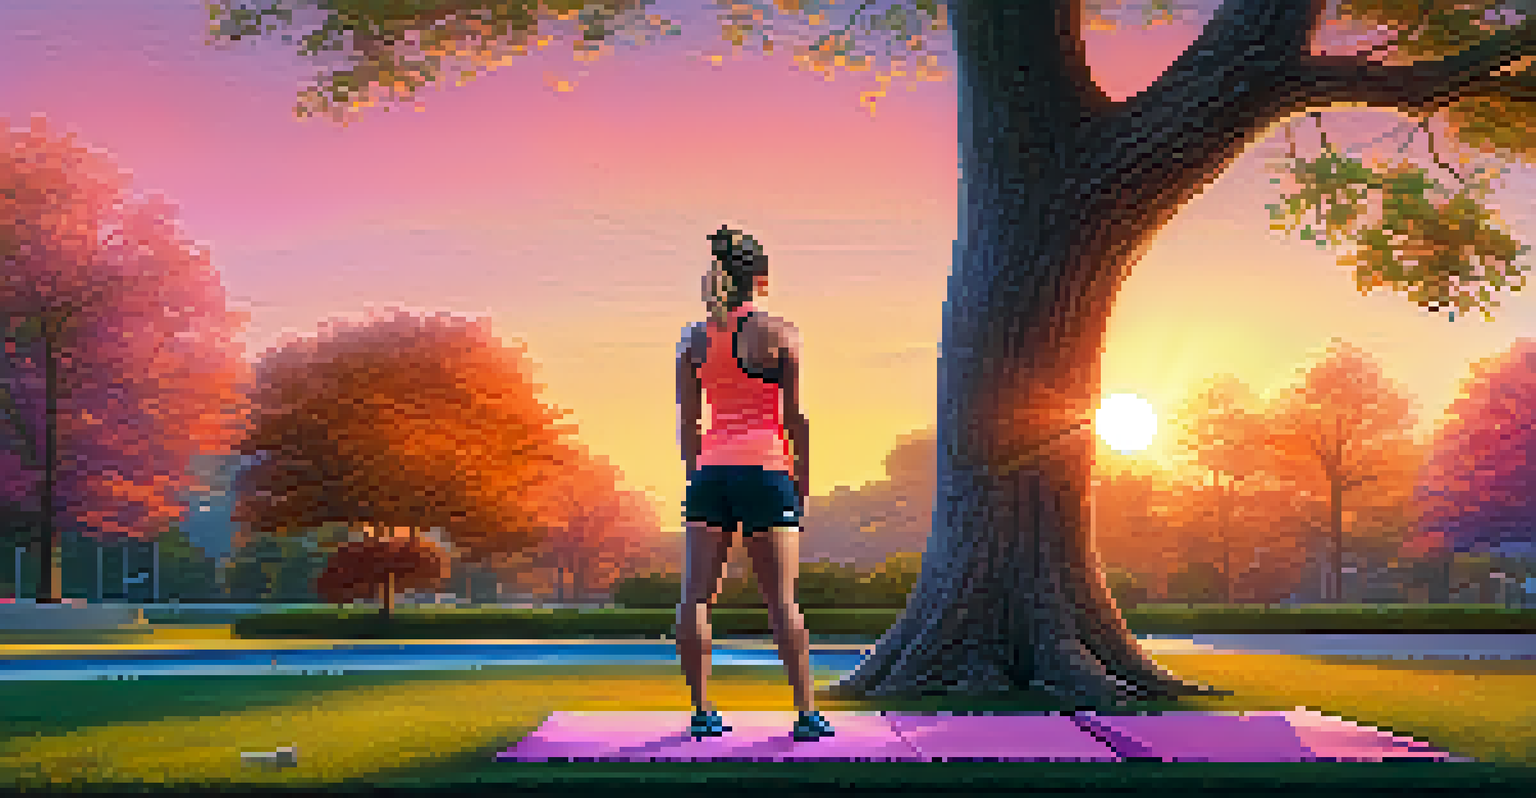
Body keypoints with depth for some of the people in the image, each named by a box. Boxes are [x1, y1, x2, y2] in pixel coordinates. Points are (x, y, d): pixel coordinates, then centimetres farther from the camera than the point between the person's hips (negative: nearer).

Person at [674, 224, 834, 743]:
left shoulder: (693, 339, 7)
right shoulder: (778, 333, -3)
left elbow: (687, 419, 9)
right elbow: (796, 418, -3)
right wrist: (803, 480, 5)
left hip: (710, 471, 3)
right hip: (765, 469, -3)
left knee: (696, 595, 4)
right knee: (782, 599, 0)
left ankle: (703, 711, 3)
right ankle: (807, 714, 3)